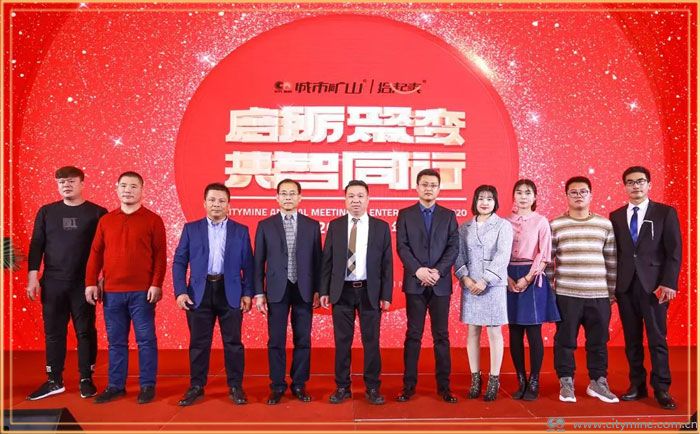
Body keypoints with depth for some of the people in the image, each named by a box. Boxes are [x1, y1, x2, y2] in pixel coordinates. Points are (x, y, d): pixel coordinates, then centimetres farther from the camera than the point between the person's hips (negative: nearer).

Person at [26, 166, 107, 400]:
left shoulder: (97, 213, 0)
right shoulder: (46, 212, 8)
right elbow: (36, 245, 8)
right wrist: (33, 277, 2)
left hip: (84, 284, -2)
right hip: (52, 283, 3)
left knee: (85, 332, 3)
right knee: (53, 332, 8)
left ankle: (86, 380, 14)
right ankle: (54, 381, 19)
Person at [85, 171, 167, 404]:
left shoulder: (153, 220, -1)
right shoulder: (106, 220, 10)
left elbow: (160, 255, -4)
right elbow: (96, 253, 10)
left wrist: (156, 284, -10)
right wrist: (91, 283, 4)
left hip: (142, 292, -3)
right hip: (111, 292, 4)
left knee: (146, 340, 4)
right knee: (116, 341, 12)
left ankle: (147, 386, 15)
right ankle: (116, 386, 23)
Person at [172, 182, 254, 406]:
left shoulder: (241, 231, 6)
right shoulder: (191, 229, 7)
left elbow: (248, 265, 4)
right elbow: (179, 262, 4)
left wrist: (247, 293, -3)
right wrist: (180, 291, -5)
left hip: (230, 292, 0)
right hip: (199, 292, 1)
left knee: (233, 342, 4)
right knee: (199, 343, 7)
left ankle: (235, 386, 16)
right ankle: (196, 386, 21)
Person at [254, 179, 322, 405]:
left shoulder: (312, 225, 5)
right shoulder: (265, 225, 3)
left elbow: (317, 259, 5)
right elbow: (259, 261, 3)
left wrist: (318, 290, 0)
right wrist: (259, 292, -2)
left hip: (304, 290, 1)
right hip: (277, 290, -1)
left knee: (303, 340, 7)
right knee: (276, 341, 5)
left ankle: (299, 384, 21)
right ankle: (277, 386, 19)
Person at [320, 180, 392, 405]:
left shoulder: (381, 227, 2)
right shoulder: (335, 226, 4)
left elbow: (387, 263, 1)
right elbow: (327, 260, 4)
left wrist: (386, 295, -3)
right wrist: (324, 291, -1)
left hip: (369, 291, -1)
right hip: (342, 291, 1)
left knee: (371, 341, 6)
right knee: (342, 342, 8)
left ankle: (372, 388, 20)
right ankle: (342, 387, 21)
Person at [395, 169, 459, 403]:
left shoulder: (448, 215, 9)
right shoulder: (405, 214, 6)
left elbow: (453, 247, 1)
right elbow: (402, 247, -2)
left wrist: (438, 271, -12)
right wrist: (418, 270, -16)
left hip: (441, 283, 1)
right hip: (415, 283, -1)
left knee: (441, 335, 6)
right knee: (413, 335, 4)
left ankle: (444, 386, 15)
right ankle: (409, 385, 12)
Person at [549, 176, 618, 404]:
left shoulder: (605, 225, 7)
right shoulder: (555, 226, 1)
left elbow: (611, 260, 10)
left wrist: (613, 290, 9)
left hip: (599, 295, 2)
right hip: (566, 294, -2)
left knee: (598, 341, 9)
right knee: (565, 340, 5)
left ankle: (597, 382, 25)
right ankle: (566, 383, 18)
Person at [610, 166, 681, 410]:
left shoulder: (665, 213, 3)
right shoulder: (616, 216, 9)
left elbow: (674, 251, -2)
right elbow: (614, 253, 8)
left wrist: (669, 283, -11)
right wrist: (612, 285, 4)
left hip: (653, 285, -2)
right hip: (625, 286, 3)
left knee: (657, 339, 2)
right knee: (632, 339, 8)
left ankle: (661, 388, 13)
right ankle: (637, 385, 18)